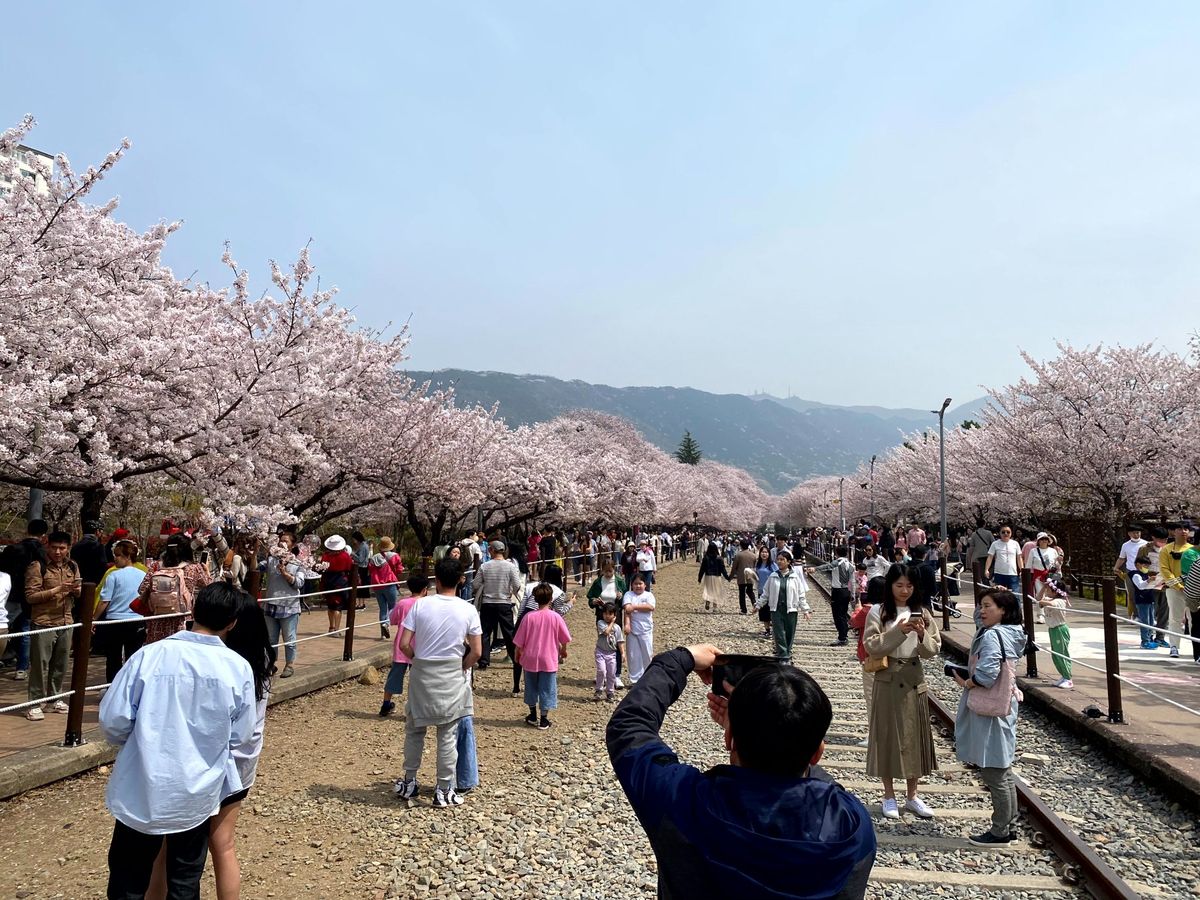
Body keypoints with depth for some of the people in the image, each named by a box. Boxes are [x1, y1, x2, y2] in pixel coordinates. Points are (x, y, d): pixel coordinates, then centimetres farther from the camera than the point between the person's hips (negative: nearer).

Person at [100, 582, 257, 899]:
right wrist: (239, 781, 17)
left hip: (142, 791, 0)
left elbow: (113, 720, -9)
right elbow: (245, 738, -3)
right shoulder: (239, 668, -12)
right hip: (198, 794, 1)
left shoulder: (150, 655, -15)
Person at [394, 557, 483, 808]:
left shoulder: (420, 605, -9)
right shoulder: (468, 610, -10)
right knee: (448, 735, 9)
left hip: (422, 674, 1)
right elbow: (477, 652, -9)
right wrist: (461, 669, 8)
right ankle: (444, 791, 17)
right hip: (452, 677, -1)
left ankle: (409, 784, 31)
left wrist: (417, 661, 8)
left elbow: (404, 644, -10)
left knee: (415, 730, 18)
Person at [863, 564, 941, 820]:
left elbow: (933, 650, 2)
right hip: (888, 681, -3)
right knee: (888, 734, 4)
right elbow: (871, 647, -14)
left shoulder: (921, 613, 5)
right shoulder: (878, 612, -6)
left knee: (915, 734, 9)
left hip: (915, 680, 4)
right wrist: (898, 631, -24)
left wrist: (922, 634, -18)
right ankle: (889, 795, 17)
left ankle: (912, 796, 23)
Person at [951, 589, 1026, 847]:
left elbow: (986, 673, -30)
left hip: (988, 711, -10)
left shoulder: (991, 635, -20)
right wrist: (970, 678, 8)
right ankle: (1008, 825, 28)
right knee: (1003, 772, 18)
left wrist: (966, 683, -13)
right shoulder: (1010, 634, 10)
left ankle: (999, 832, 11)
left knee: (993, 774, 1)